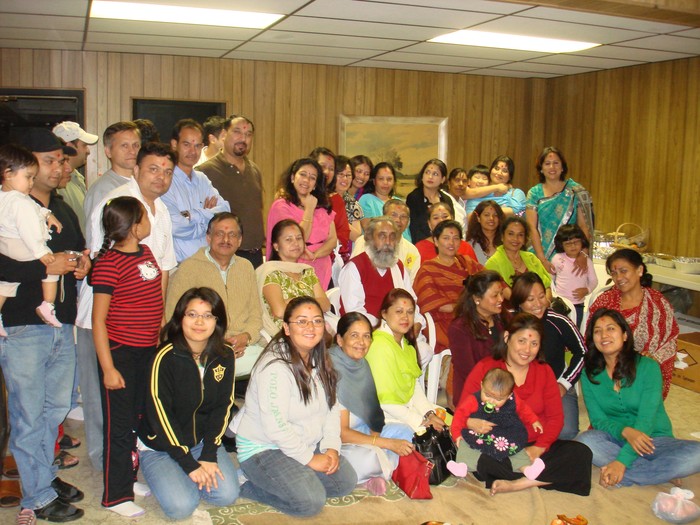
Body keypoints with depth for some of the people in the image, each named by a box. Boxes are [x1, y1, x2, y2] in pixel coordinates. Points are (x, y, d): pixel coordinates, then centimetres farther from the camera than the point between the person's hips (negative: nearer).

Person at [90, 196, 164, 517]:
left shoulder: (145, 253, 7)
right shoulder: (108, 263, -17)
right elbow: (98, 321, -16)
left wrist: (161, 338, 18)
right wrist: (108, 368, -18)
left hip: (148, 351, 8)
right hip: (120, 352, -8)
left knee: (140, 419, 18)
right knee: (120, 425, 1)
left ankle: (130, 478, 34)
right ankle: (116, 496, 14)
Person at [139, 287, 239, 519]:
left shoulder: (225, 356, -6)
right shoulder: (166, 358, -20)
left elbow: (222, 407, -2)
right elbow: (160, 414, -19)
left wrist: (209, 455, -12)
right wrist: (189, 463, -20)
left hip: (203, 441, 4)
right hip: (160, 446, -4)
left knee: (227, 495, -14)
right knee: (181, 506, -20)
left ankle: (186, 479, 15)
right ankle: (166, 476, 13)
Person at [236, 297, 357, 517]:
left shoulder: (320, 362, 4)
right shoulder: (275, 367, -24)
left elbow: (332, 407, 7)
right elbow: (275, 425, -27)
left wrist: (331, 447, -7)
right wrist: (309, 458, -19)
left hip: (308, 445, 9)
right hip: (264, 448, -9)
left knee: (346, 481, -1)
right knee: (311, 501, -24)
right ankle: (251, 487, -2)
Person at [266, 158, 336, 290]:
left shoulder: (323, 206, 13)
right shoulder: (281, 205, -5)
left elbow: (333, 239, 5)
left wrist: (314, 255, -13)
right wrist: (309, 209, -9)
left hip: (322, 274, 5)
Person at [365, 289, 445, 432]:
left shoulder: (406, 342, 9)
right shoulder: (379, 345, -21)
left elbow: (415, 385, 7)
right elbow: (384, 401, -21)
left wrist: (429, 413, -8)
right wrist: (422, 421, -18)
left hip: (408, 407, 9)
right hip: (387, 416, -9)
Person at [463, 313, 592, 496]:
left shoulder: (544, 371, 12)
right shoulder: (485, 369, 1)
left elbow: (555, 417, 6)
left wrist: (539, 448, -12)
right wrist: (470, 423, -27)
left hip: (535, 447, 4)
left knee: (581, 453, -21)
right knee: (482, 461, -37)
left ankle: (515, 484, -24)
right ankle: (542, 479, -21)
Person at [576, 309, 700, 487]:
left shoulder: (648, 367, -8)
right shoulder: (589, 375, 1)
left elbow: (646, 418, -16)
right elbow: (598, 419, -4)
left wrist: (622, 461, -26)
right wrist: (625, 431, -27)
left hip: (654, 438, -1)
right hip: (614, 439, 2)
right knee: (584, 441, -32)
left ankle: (624, 477, -21)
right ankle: (661, 473, -20)